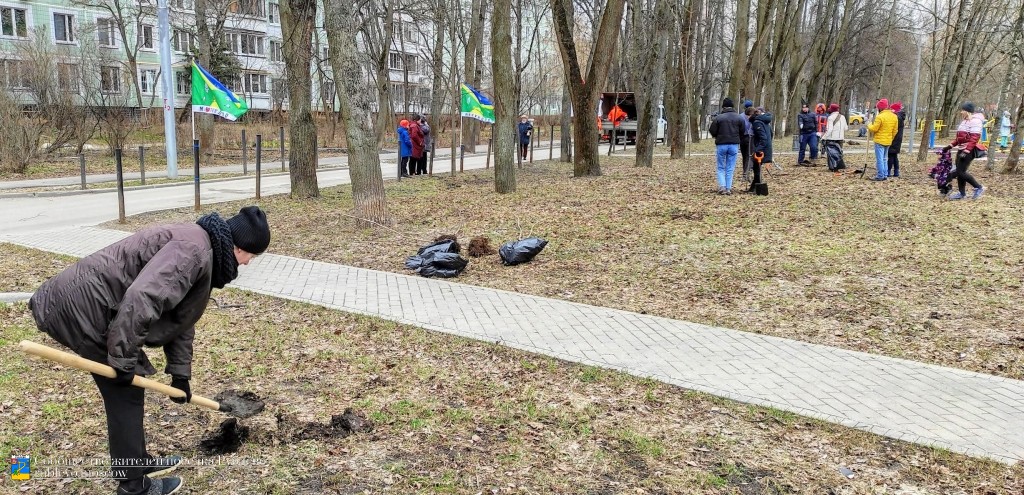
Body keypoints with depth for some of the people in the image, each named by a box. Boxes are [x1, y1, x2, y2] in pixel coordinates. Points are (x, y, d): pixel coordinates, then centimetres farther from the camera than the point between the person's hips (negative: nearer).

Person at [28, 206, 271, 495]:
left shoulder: (202, 252, 14)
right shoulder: (193, 249, -21)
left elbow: (181, 318, 21)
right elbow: (141, 299, -32)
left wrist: (180, 373, 22)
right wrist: (124, 360, -22)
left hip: (90, 301, 10)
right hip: (83, 304, -10)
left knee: (129, 387, 20)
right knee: (124, 393, 1)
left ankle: (138, 463, 36)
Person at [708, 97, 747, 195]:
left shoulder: (719, 118, -8)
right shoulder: (739, 118, 2)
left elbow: (712, 131, -5)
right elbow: (743, 132, 6)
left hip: (721, 145, -2)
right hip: (734, 145, 2)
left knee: (721, 168, 9)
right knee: (730, 168, 8)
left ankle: (722, 186, -7)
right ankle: (728, 188, 5)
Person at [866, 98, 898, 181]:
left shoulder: (880, 117, -17)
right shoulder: (894, 116, 7)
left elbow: (874, 129, -15)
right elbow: (895, 131, 11)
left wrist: (869, 125, 4)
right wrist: (891, 138, 22)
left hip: (879, 141, -7)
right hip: (888, 141, 7)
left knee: (879, 159, -4)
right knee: (884, 159, 17)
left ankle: (880, 176, -5)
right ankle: (885, 175, 18)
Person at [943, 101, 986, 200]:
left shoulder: (975, 121, -14)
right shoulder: (964, 121, 17)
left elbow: (974, 138, -21)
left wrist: (966, 151, -27)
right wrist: (950, 146, 18)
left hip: (969, 151, -10)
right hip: (961, 150, 10)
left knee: (960, 172, -10)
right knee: (959, 171, 10)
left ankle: (979, 188, 4)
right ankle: (961, 193, 18)